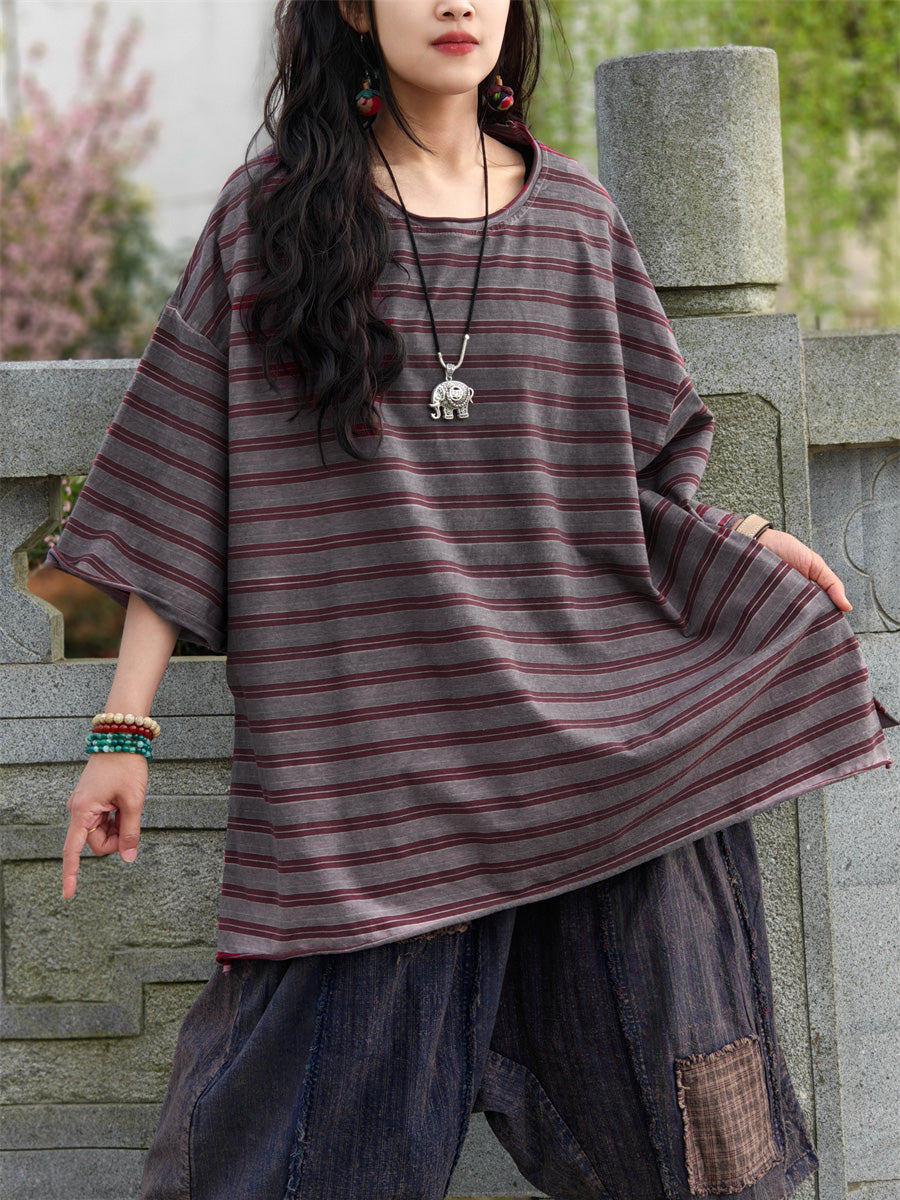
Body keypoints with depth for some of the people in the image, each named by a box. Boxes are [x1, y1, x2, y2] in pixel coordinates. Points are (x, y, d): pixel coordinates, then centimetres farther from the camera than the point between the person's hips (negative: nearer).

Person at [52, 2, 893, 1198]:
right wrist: (124, 727, -2)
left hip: (591, 735, 3)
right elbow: (178, 488, 2)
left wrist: (739, 547, -4)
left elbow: (631, 474, 15)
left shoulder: (574, 216, 11)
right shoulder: (269, 215, 4)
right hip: (370, 761, -2)